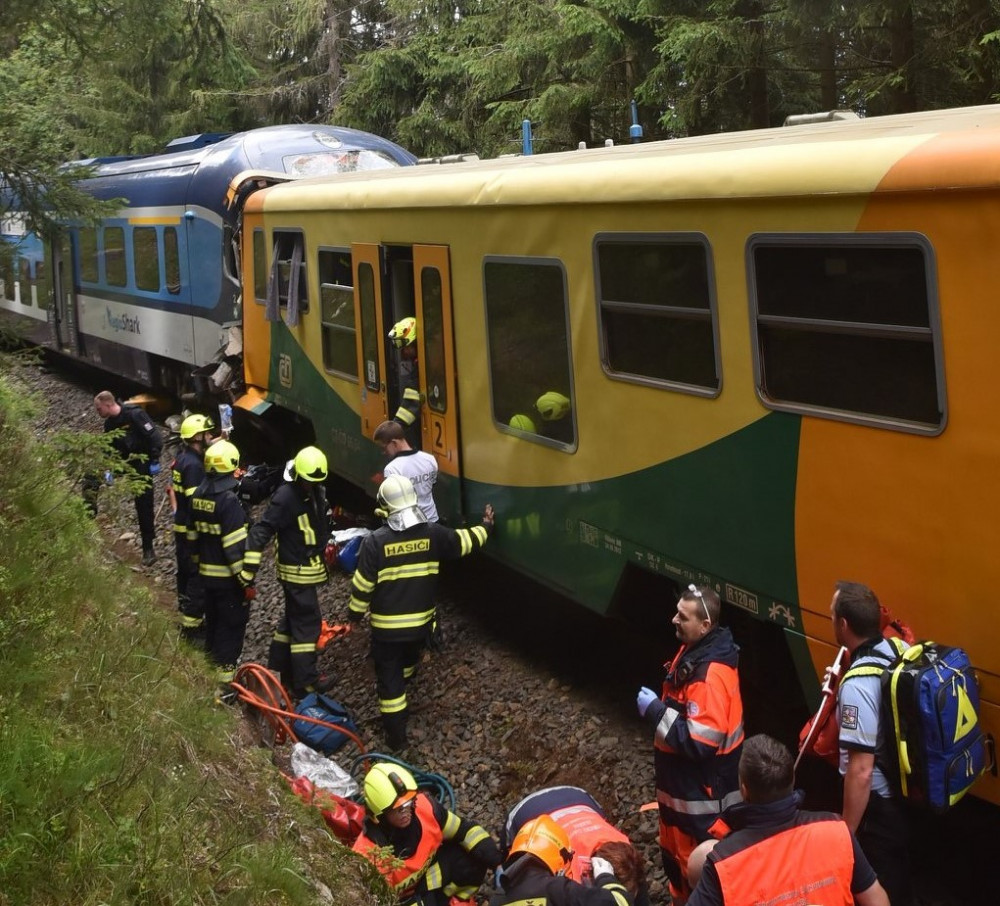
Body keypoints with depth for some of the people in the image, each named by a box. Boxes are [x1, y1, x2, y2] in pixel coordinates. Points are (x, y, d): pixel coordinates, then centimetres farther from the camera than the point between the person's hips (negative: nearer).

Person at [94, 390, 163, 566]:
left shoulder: (134, 414, -19)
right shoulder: (110, 423, 4)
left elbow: (154, 436, -20)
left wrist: (155, 461, -20)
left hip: (142, 464, -7)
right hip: (125, 462, 7)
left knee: (144, 506, -3)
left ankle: (148, 549, 4)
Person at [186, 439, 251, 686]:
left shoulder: (198, 496, 3)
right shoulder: (229, 500, -22)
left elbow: (192, 536, 12)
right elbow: (235, 546, -23)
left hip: (206, 574, 8)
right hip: (228, 577, -8)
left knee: (213, 621, 22)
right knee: (232, 624, 3)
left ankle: (211, 662, 34)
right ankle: (225, 672, 5)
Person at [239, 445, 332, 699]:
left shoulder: (316, 492, 2)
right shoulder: (285, 498, -24)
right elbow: (259, 534, -26)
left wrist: (326, 545, 30)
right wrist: (248, 574, -28)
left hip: (311, 566, 9)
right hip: (297, 570, -9)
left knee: (293, 617, 17)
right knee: (307, 622, -4)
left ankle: (278, 669, 30)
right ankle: (305, 682, 4)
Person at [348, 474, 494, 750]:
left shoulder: (375, 541, -19)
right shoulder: (433, 533, -10)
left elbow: (362, 585, -13)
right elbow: (464, 541, 8)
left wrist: (355, 613, 4)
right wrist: (486, 526, 28)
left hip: (386, 626, -4)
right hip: (421, 622, 4)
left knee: (389, 678, 8)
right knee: (408, 663, 32)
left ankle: (396, 736, 13)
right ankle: (400, 686, 59)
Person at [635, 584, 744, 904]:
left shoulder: (710, 676, -30)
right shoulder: (692, 651, 2)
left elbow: (699, 743, -33)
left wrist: (656, 711, -25)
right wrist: (661, 708, 5)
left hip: (702, 796, -10)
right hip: (682, 785, 10)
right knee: (676, 857, 26)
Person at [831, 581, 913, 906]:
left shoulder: (858, 684, -30)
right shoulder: (901, 649, -7)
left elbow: (861, 771, -27)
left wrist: (846, 832, -17)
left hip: (879, 804, -8)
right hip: (909, 790, 8)